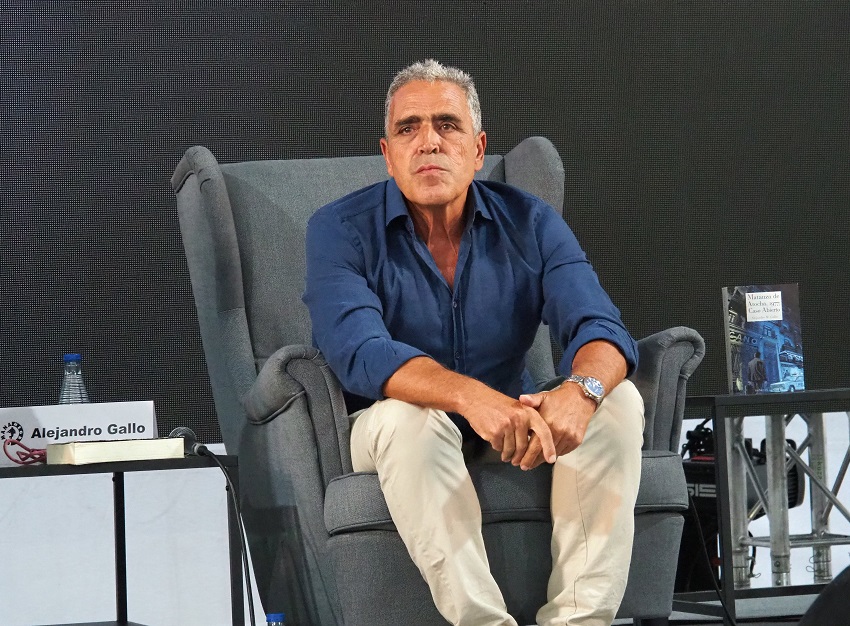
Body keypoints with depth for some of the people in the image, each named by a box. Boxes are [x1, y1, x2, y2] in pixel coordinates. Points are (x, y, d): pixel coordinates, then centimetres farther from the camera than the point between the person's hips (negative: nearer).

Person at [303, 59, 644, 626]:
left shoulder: (529, 223, -1)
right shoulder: (342, 232, -10)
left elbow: (600, 328, -14)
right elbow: (359, 352, -27)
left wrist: (581, 392, -40)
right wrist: (472, 396, -45)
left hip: (514, 439, 3)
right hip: (404, 446, -3)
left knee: (618, 402, -22)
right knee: (405, 416, -35)